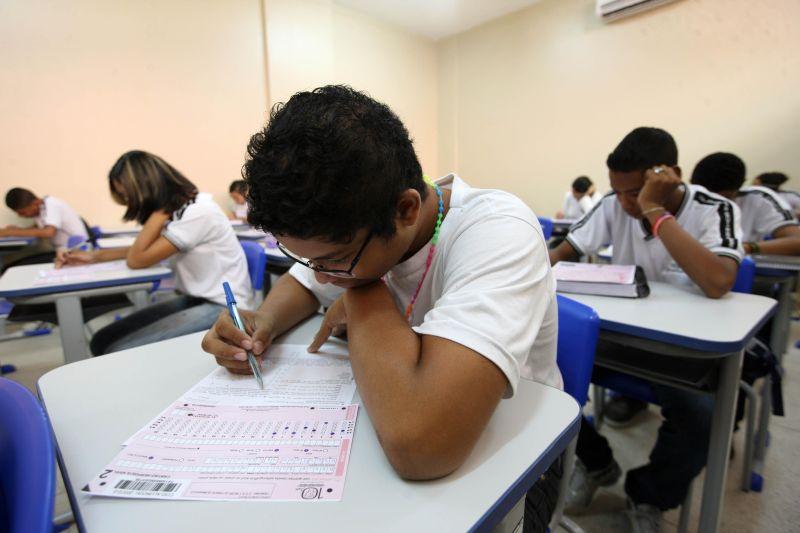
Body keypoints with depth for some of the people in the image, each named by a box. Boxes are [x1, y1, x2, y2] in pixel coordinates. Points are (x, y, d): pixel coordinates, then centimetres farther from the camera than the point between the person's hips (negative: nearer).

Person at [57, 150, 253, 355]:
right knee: (102, 341, 2)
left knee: (118, 353, -17)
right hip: (192, 300, 9)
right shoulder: (176, 208, 10)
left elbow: (137, 260, -14)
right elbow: (141, 250, 23)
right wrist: (94, 255, 11)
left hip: (222, 308, -9)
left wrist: (160, 210, -12)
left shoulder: (198, 212, -19)